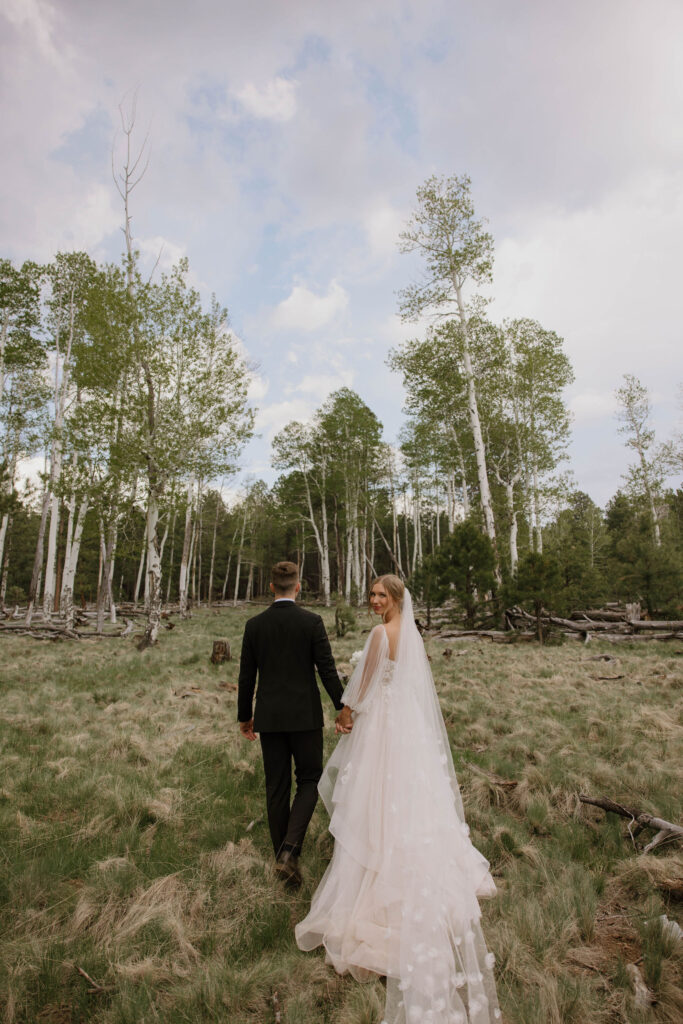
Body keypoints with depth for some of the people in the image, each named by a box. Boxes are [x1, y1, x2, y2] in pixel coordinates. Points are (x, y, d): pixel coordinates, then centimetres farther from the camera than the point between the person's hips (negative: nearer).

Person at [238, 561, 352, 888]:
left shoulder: (254, 625, -3)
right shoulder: (312, 622, -10)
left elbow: (246, 677, 3)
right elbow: (327, 669, -10)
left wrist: (244, 717, 14)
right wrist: (342, 707, 2)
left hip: (269, 717, 3)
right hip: (305, 714, -2)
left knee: (276, 788, 14)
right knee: (309, 780, 14)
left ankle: (284, 859, 26)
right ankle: (289, 849, -2)